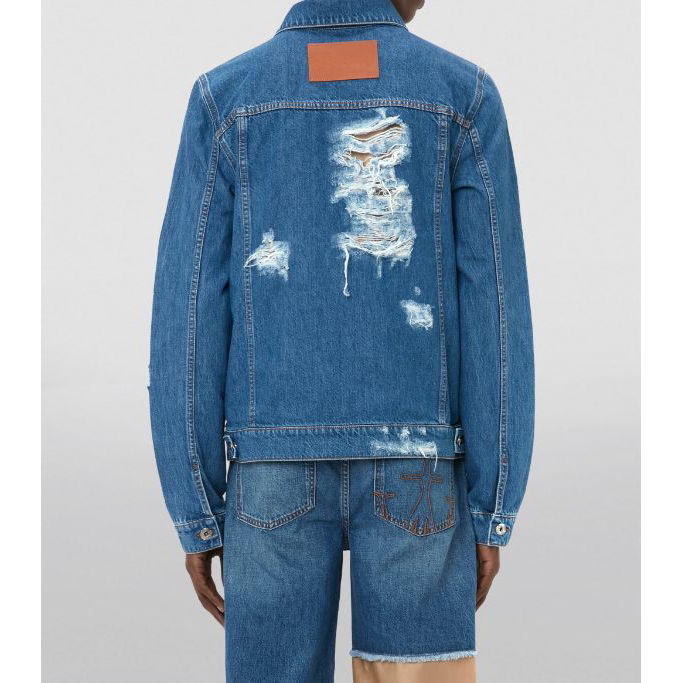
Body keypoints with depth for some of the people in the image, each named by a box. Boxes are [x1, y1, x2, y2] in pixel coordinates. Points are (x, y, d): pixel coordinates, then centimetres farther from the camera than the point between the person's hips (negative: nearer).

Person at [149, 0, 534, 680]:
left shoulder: (223, 98, 2)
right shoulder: (464, 93, 1)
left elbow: (188, 321, -3)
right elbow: (497, 320, -4)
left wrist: (195, 516, 3)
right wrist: (494, 513, 1)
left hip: (276, 470, 1)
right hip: (414, 472, 0)